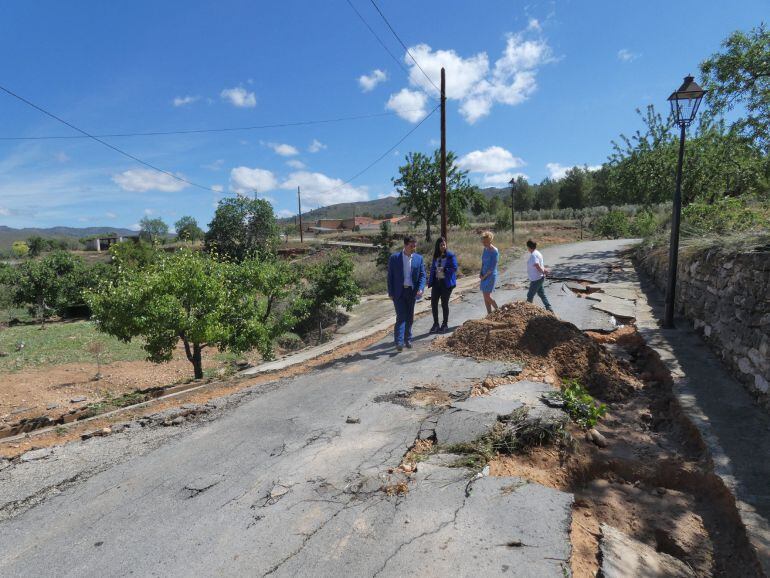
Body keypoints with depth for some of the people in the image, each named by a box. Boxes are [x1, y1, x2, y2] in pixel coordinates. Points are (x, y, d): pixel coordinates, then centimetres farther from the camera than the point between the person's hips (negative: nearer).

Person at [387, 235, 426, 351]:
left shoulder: (419, 258, 3)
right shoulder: (394, 258, -4)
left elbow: (422, 275, 3)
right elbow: (390, 276, -1)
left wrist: (420, 289, -13)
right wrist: (390, 292, -5)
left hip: (412, 292, 3)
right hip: (399, 292, -3)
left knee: (409, 317, 11)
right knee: (401, 317, -9)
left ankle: (407, 339, 25)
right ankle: (399, 341, -10)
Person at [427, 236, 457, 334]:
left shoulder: (450, 255, -7)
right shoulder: (435, 256, 9)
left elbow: (454, 268, -10)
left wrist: (444, 270, -19)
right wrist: (430, 280, 9)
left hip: (446, 282, -5)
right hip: (436, 282, 5)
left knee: (444, 304, 3)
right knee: (433, 303, 1)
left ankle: (445, 325, 18)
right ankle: (435, 324, 16)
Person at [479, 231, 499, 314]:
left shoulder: (494, 251, -15)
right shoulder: (485, 249, 8)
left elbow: (492, 267, -16)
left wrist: (485, 276, -11)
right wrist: (481, 273, 3)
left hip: (491, 275, -8)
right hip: (484, 276, 8)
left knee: (487, 296, -8)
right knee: (485, 297, 8)